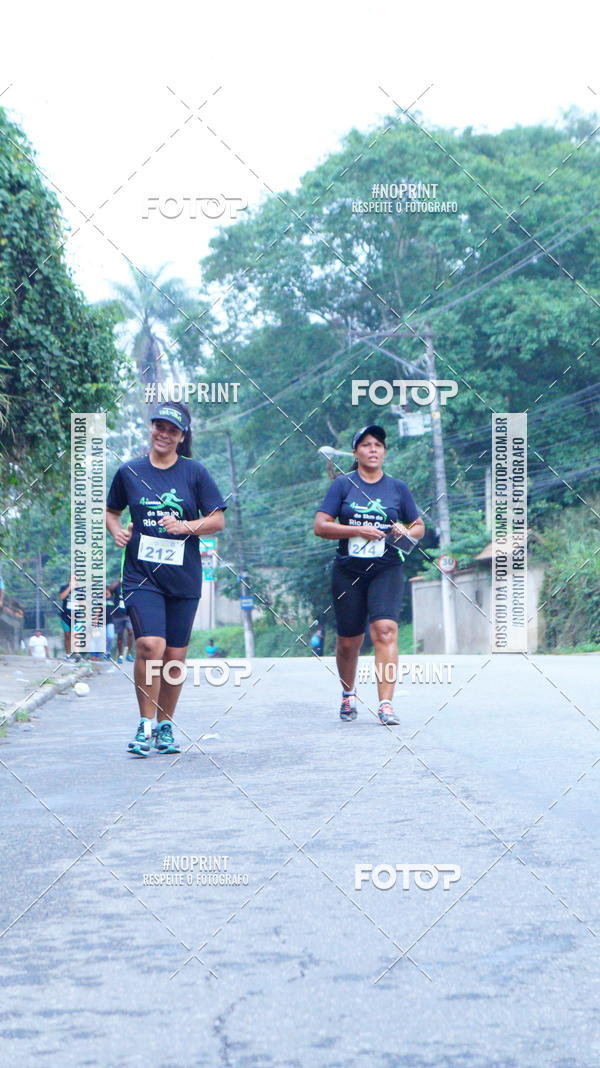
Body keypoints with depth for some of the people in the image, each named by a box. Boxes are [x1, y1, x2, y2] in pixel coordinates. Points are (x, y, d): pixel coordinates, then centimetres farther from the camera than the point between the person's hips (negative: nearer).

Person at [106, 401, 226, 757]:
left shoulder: (194, 473, 3)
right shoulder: (130, 472, 6)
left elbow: (218, 520, 3)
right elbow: (111, 511, 21)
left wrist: (185, 526, -13)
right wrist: (117, 530, 0)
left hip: (183, 577, 1)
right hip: (141, 573, -1)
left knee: (175, 655, 4)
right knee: (150, 645, -18)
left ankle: (165, 726, 21)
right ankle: (146, 725, -6)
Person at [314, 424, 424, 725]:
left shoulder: (397, 488, 8)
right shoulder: (343, 484, 4)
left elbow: (419, 526, 16)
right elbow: (320, 526, -3)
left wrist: (407, 533, -8)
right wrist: (358, 531, -14)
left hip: (386, 570, 0)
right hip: (348, 572, 0)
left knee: (385, 630, -20)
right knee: (348, 640, 8)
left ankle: (386, 704, -24)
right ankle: (348, 695, 35)